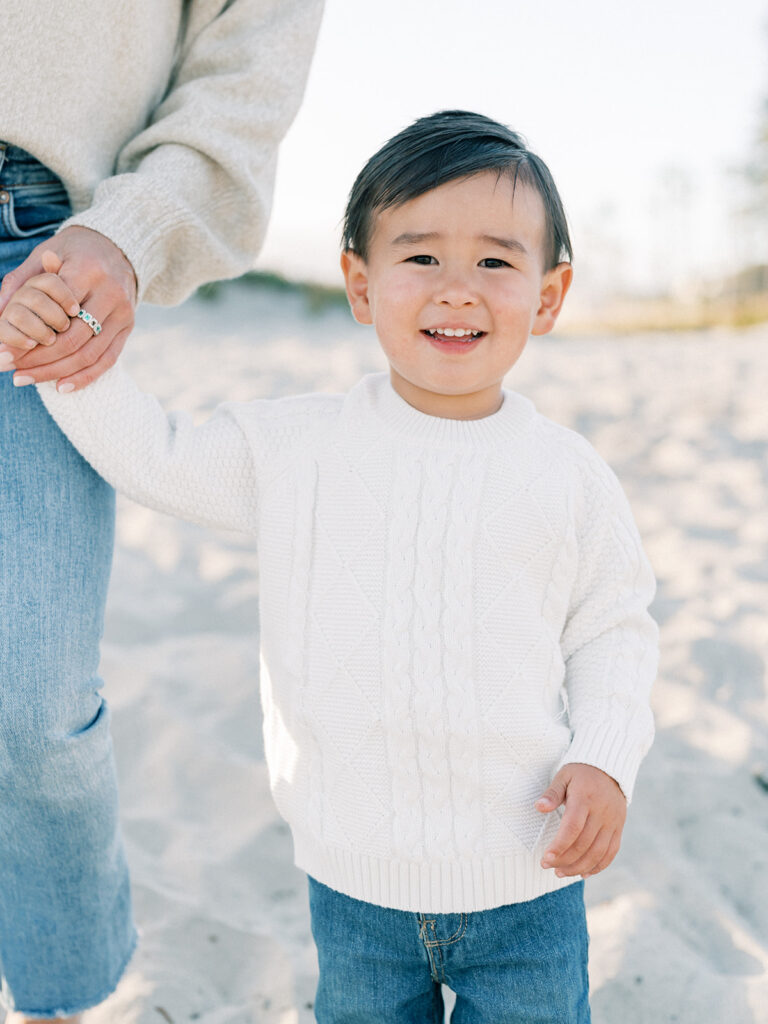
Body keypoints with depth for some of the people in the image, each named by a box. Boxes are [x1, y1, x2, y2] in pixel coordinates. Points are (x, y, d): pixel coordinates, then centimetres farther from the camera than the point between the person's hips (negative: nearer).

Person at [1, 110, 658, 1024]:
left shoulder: (568, 475, -6)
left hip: (525, 879, -1)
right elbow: (156, 456, 4)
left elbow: (614, 627, 3)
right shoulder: (293, 448, -5)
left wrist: (604, 762, -9)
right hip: (354, 879, 1)